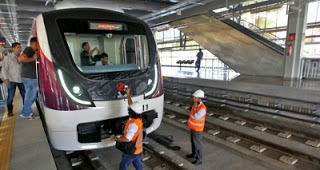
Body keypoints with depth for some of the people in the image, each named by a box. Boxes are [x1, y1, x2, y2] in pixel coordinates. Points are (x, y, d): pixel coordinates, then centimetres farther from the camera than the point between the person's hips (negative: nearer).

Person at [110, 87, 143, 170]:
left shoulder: (133, 124, -32)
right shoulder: (138, 119, -6)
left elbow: (127, 139, -32)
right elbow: (131, 105, 7)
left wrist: (115, 139, -19)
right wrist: (128, 94, 11)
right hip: (138, 150, 8)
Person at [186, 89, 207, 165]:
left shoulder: (202, 108, -29)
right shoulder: (196, 104, -1)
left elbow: (196, 117, -31)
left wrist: (194, 108, -31)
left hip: (197, 129, -9)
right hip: (193, 127, 9)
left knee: (198, 144, 6)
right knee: (193, 141, 24)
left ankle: (199, 159, 22)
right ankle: (194, 154, 44)